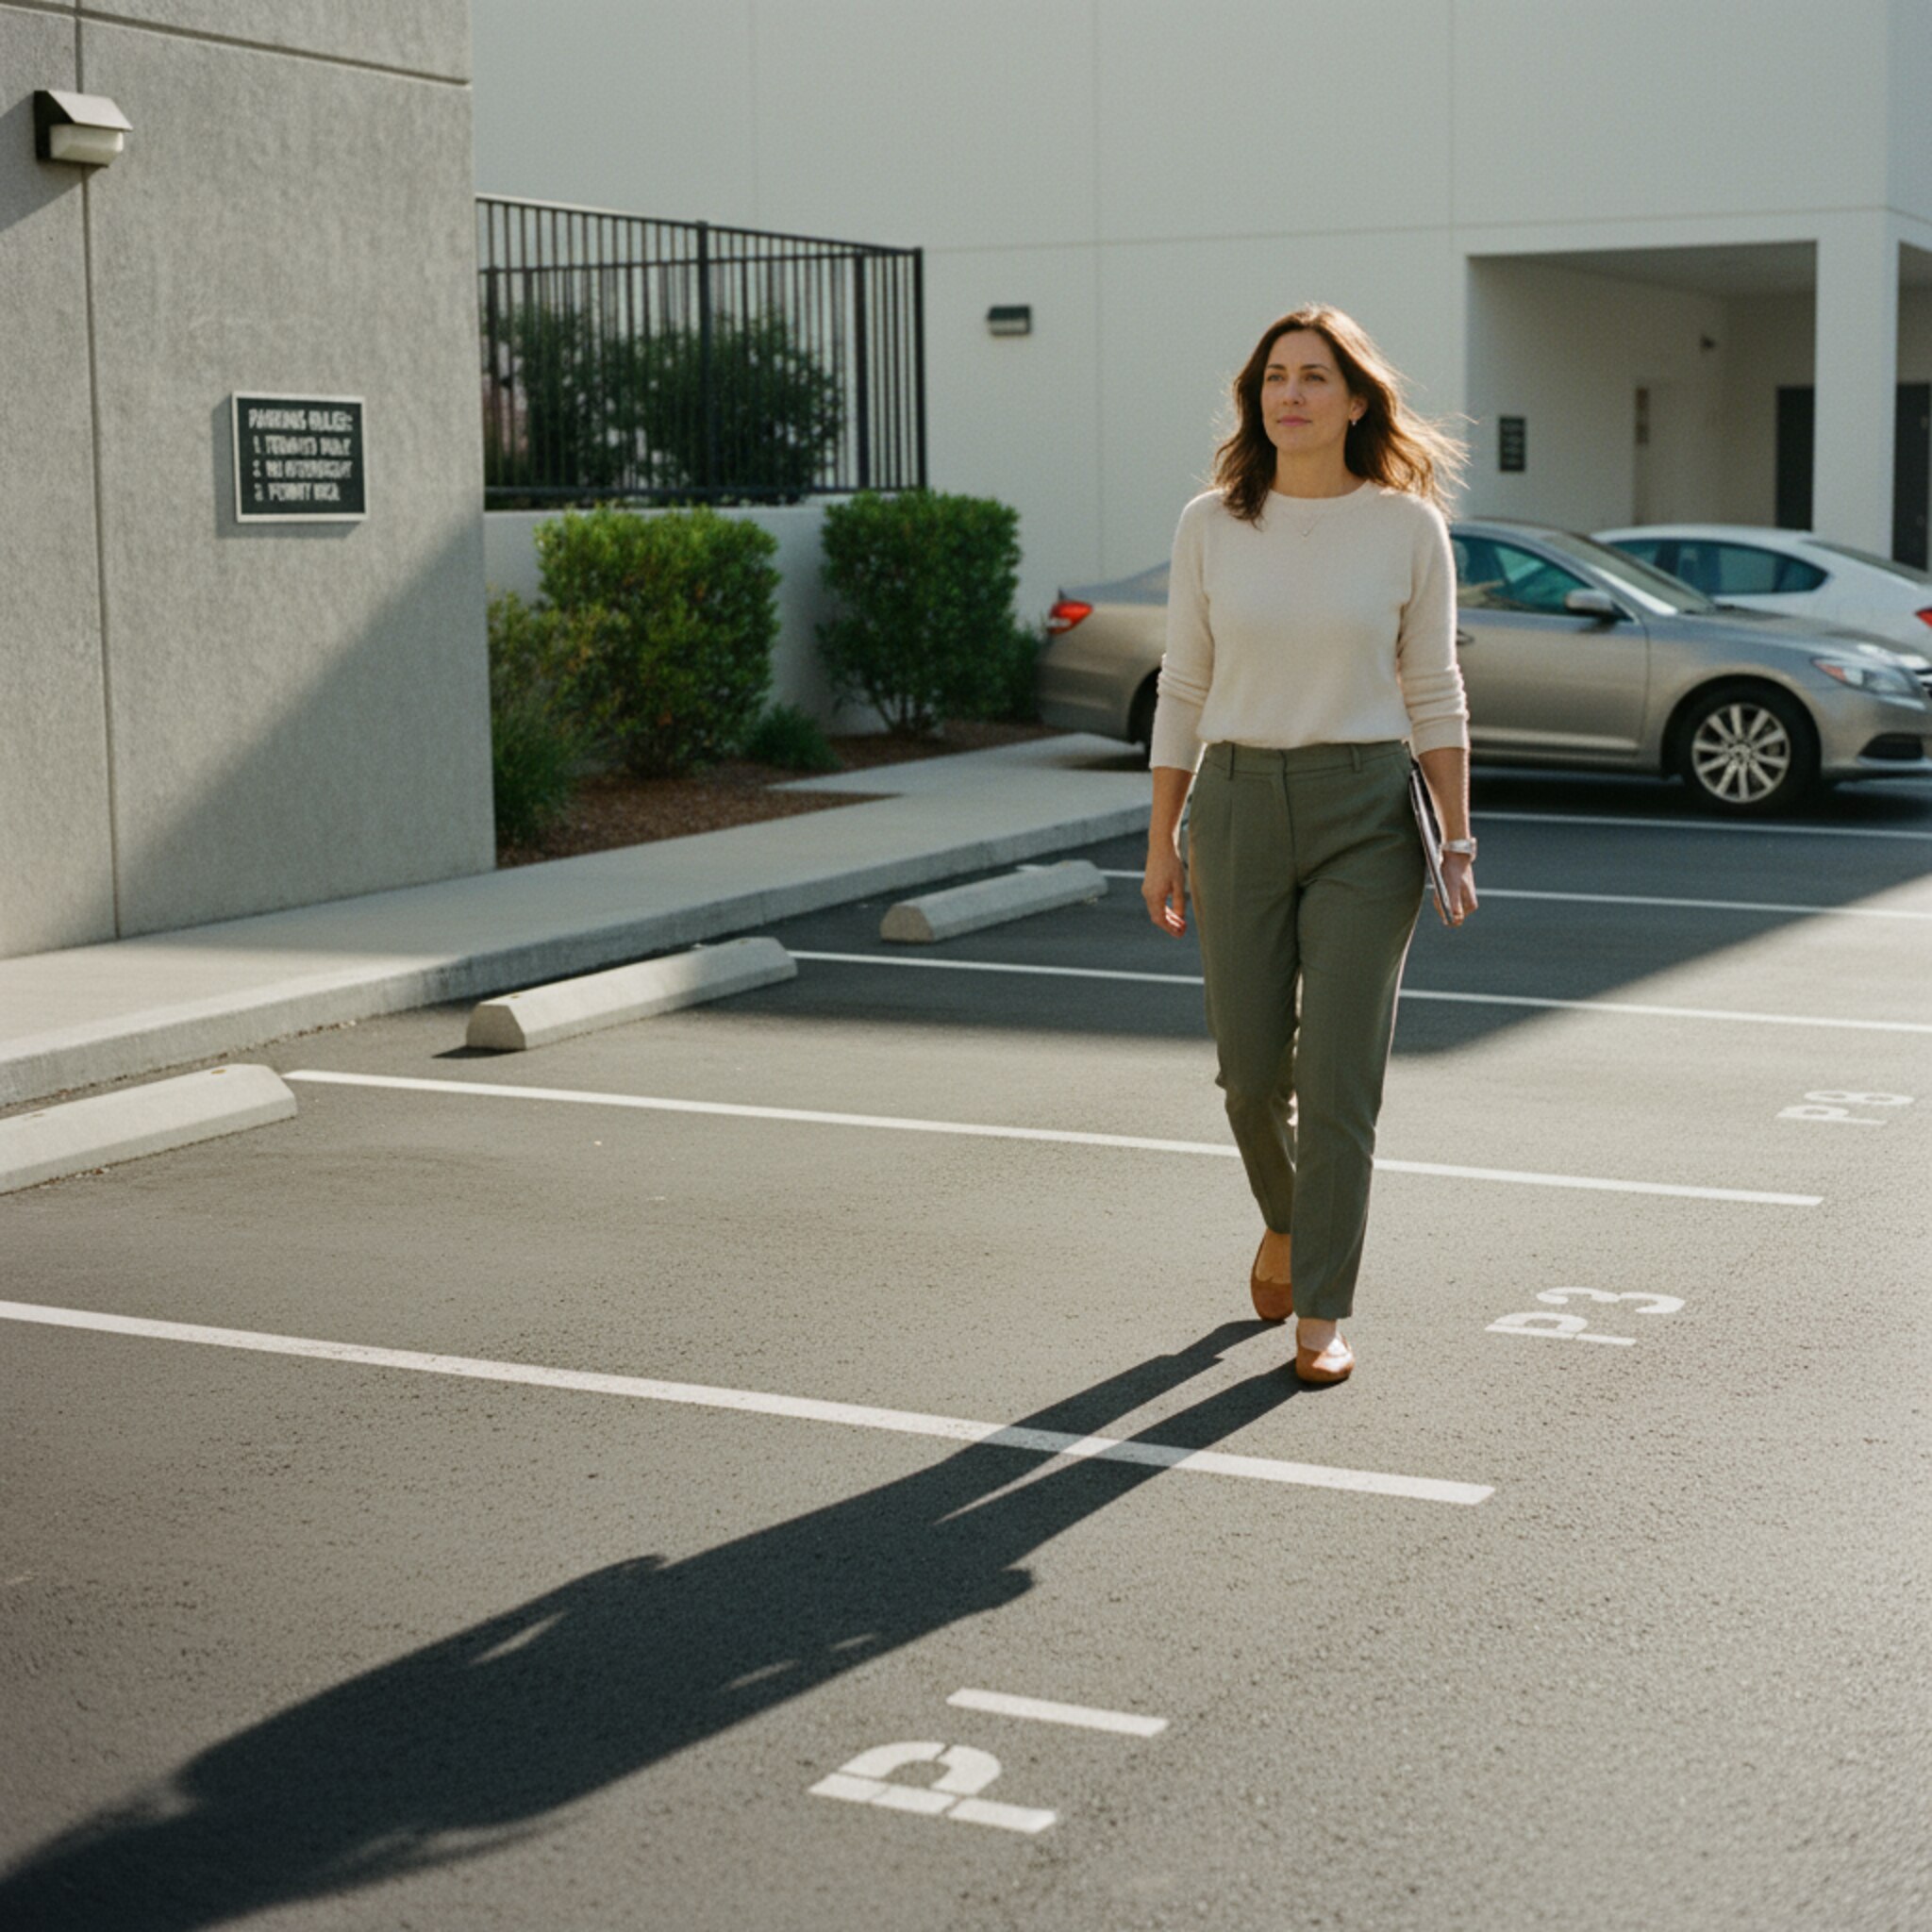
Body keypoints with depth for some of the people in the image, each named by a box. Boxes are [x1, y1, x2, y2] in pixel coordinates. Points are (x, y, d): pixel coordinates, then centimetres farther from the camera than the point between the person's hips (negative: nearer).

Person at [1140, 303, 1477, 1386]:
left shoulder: (1408, 526, -2)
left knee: (1340, 1076, -6)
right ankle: (1287, 1215, 39)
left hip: (1367, 815, -2)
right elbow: (1184, 690, 6)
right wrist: (1162, 843, 5)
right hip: (1239, 810, 2)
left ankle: (1324, 1314, 8)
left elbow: (1434, 694, 2)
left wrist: (1459, 845, -4)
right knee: (1252, 1069, 7)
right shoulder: (1211, 525, 2)